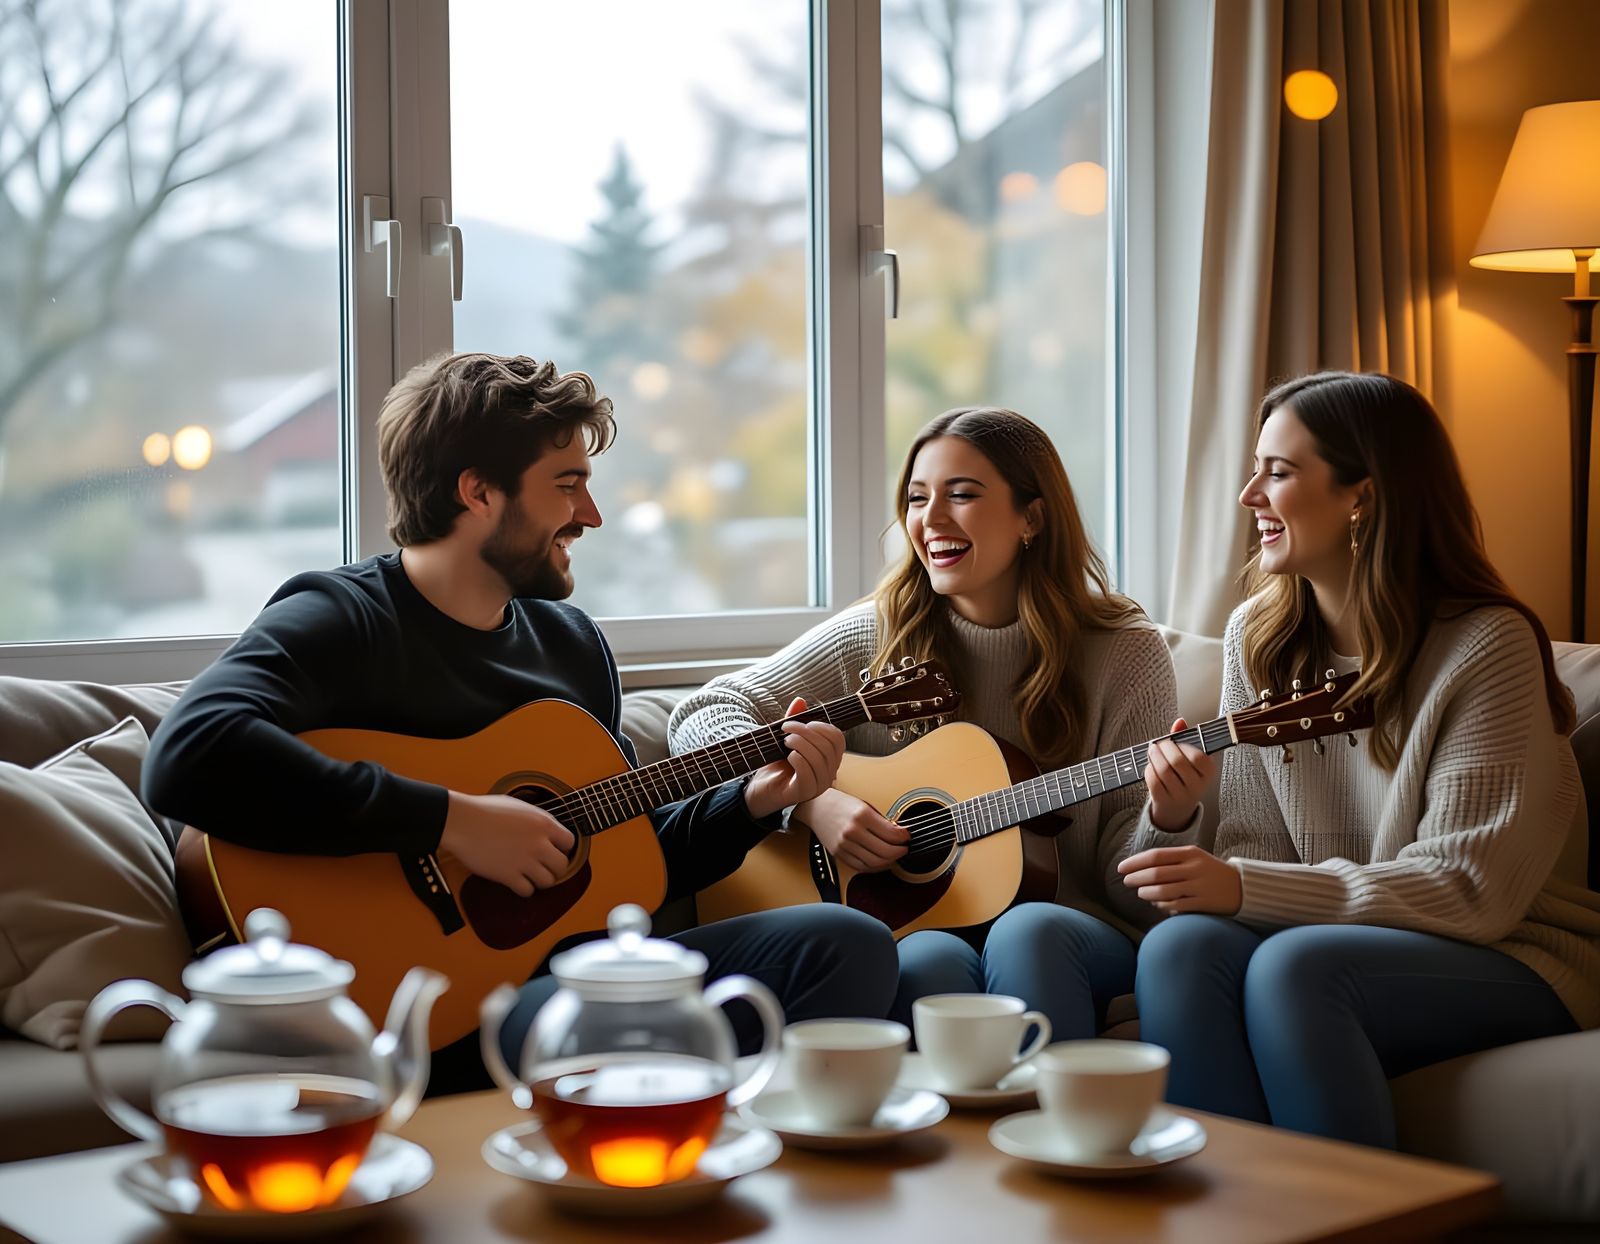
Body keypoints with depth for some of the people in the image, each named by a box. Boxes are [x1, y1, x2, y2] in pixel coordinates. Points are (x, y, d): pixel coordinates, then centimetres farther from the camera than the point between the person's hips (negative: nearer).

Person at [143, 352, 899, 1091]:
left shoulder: (570, 640, 17)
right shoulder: (340, 619, -8)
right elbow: (187, 759, -28)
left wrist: (753, 803, 8)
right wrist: (452, 818, -26)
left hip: (575, 968, 8)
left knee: (847, 943, -10)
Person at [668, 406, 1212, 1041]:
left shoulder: (1123, 652, -1)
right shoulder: (874, 637, 2)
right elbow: (700, 718, 2)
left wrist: (1166, 822, -24)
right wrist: (811, 799, -13)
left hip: (1070, 936, 0)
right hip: (907, 929, 1)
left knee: (1029, 931, -35)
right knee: (932, 963, -35)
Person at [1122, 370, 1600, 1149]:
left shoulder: (1487, 646, -13)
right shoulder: (1257, 637, 7)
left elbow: (1470, 891, -18)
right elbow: (1254, 846, 6)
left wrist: (1244, 888, -25)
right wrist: (1208, 879, -19)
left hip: (1512, 962, -5)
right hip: (1329, 936, 5)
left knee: (1293, 965, -33)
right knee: (1181, 946, -26)